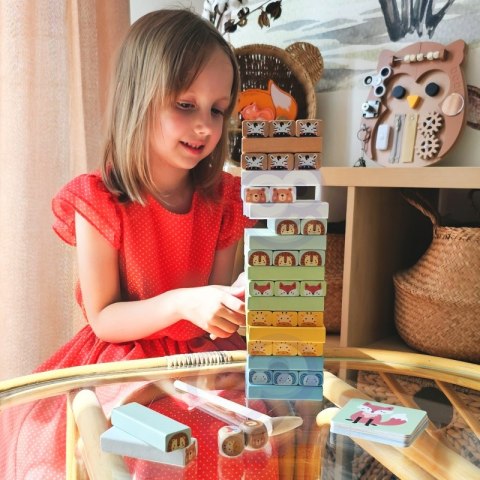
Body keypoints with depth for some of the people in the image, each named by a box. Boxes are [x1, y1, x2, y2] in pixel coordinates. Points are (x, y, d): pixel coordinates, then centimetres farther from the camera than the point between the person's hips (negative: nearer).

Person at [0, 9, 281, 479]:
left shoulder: (223, 198, -2)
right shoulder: (98, 202, -13)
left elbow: (215, 300, 4)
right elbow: (102, 318, -11)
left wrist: (237, 301, -18)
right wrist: (181, 303, -26)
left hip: (203, 357, 3)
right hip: (124, 362, -3)